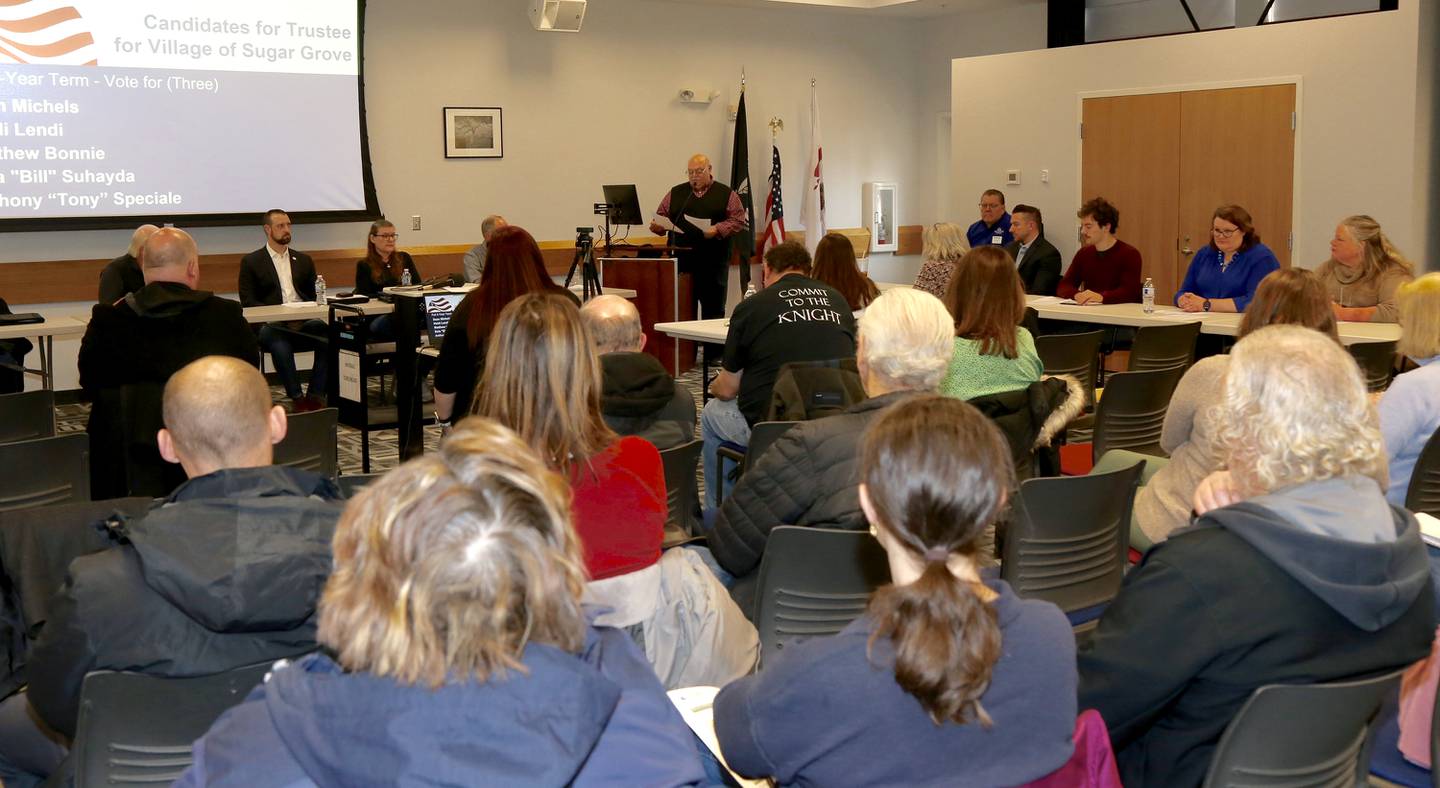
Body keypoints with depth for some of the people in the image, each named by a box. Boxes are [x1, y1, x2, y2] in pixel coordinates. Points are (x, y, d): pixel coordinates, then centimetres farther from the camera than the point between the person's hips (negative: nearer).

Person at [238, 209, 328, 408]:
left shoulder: (304, 260, 24)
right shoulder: (251, 262, 12)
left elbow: (314, 296, 19)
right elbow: (248, 302, 3)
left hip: (304, 322, 3)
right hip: (271, 324, -3)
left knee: (329, 334, -31)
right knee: (279, 343, -39)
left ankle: (316, 397, -27)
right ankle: (297, 398, -30)